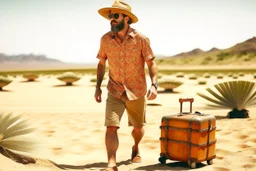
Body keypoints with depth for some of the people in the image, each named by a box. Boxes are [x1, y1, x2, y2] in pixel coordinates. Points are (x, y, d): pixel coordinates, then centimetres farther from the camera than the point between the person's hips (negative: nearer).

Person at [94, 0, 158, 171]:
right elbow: (101, 63, 9)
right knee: (111, 127, -15)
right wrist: (98, 86, 5)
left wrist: (154, 85, -22)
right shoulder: (106, 39, -4)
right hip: (115, 92, 1)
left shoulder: (141, 39, -12)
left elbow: (152, 63, -8)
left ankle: (136, 148, 48)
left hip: (137, 92, -1)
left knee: (138, 127, 17)